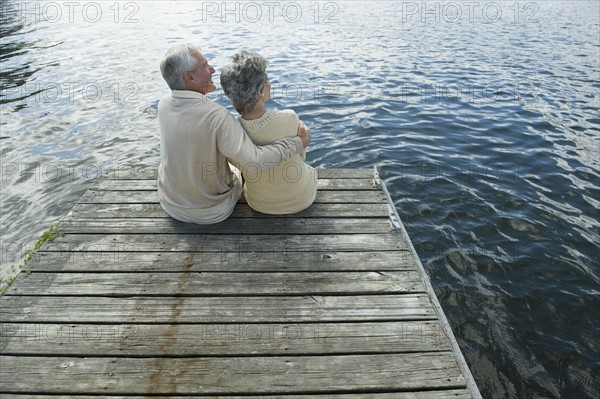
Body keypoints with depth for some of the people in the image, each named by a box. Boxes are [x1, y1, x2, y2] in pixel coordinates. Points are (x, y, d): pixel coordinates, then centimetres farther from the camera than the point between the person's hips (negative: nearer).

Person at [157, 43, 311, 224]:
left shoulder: (163, 104, -13)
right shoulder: (218, 116, -33)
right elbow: (254, 161, -36)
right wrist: (298, 142, -27)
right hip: (213, 212, -4)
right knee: (238, 173, 29)